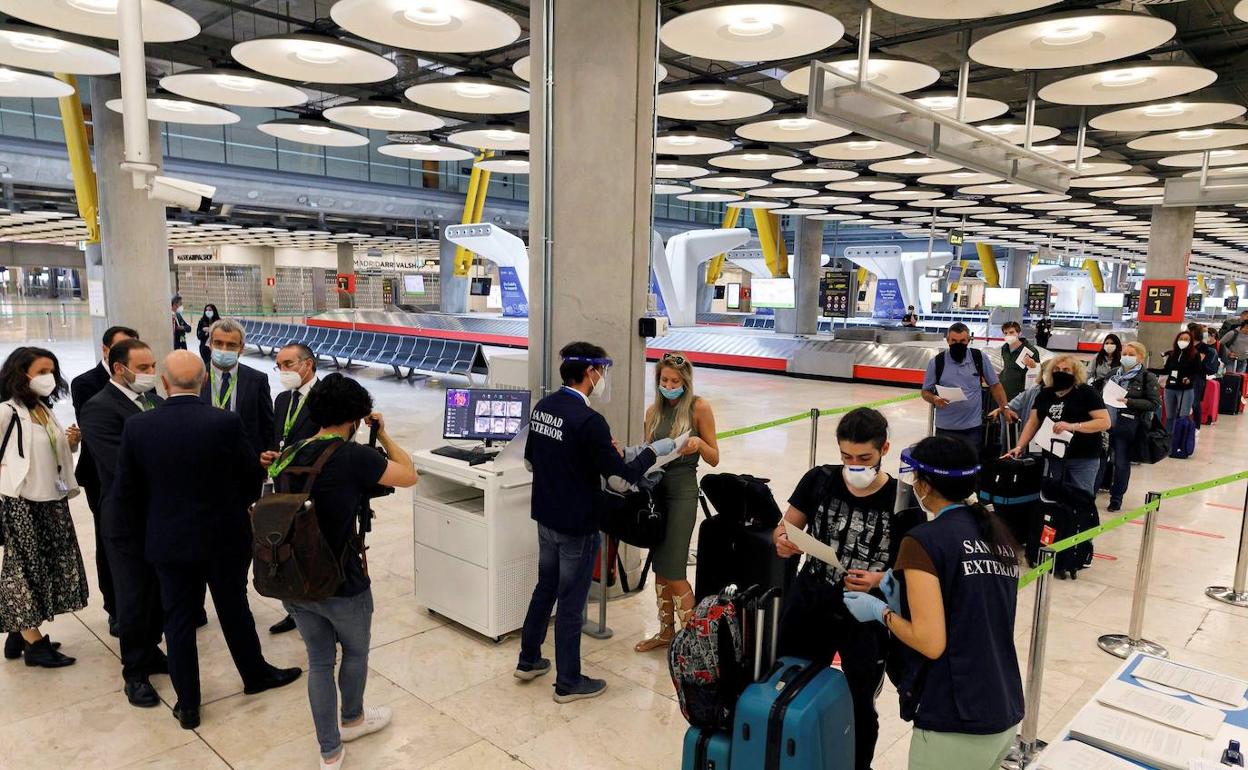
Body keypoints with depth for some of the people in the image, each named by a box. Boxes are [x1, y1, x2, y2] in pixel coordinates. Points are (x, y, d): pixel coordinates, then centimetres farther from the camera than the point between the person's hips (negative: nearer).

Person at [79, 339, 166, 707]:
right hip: (128, 522, -6)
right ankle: (135, 672, 25)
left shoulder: (154, 400, 6)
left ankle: (149, 651, 37)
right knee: (134, 598, 8)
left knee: (158, 593, 18)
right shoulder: (99, 409, -16)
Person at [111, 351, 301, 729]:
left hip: (168, 541, 1)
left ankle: (188, 706, 25)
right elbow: (253, 475, -5)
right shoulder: (226, 422, -17)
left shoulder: (137, 427, -11)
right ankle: (256, 674, 37)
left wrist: (147, 531, 12)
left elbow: (126, 493, -4)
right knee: (234, 609, 18)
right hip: (225, 538, -1)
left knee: (178, 620, 14)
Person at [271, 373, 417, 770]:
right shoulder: (354, 456, -20)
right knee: (356, 651, 23)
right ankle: (352, 719, 48)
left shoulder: (288, 455, 0)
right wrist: (382, 435, 2)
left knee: (319, 660, 20)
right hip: (342, 585, -5)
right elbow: (409, 475, -9)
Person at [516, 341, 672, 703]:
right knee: (571, 602, 6)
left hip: (545, 517, 8)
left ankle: (528, 661, 37)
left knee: (545, 587, 23)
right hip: (577, 525, -8)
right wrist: (654, 450, -6)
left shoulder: (542, 407, 0)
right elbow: (624, 473, -21)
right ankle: (568, 683, 22)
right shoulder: (589, 420, -25)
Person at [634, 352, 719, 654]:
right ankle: (666, 631, 27)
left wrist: (698, 444, -25)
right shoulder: (654, 411, 8)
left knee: (673, 571, -6)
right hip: (655, 487, 6)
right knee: (658, 566, 12)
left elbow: (714, 459, -5)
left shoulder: (698, 407, -7)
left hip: (682, 491, -5)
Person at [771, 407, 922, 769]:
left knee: (859, 704, 14)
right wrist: (782, 540, -20)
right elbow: (785, 528, 2)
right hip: (808, 606, 3)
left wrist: (880, 580, -26)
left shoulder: (903, 502, -14)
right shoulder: (819, 480, -7)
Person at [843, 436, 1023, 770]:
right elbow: (972, 614, 11)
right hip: (1006, 715, 7)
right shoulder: (1000, 534, 6)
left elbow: (931, 643, -19)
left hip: (956, 725, -7)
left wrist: (881, 610, -4)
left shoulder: (924, 540, -16)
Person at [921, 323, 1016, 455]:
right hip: (945, 429, -1)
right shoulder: (936, 362, -3)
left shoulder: (979, 358, 1)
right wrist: (934, 399, -18)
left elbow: (994, 385, 10)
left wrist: (1005, 408, 3)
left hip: (973, 428, 1)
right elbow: (926, 392, 3)